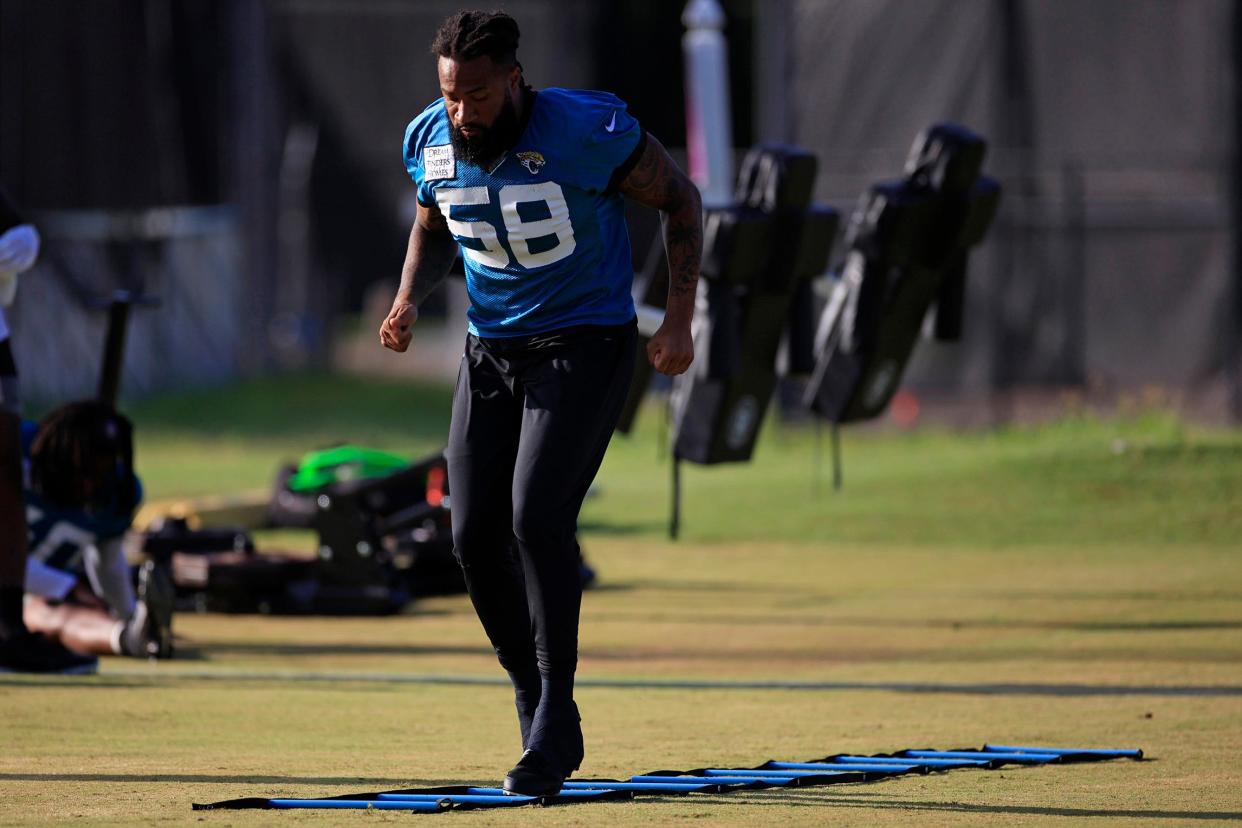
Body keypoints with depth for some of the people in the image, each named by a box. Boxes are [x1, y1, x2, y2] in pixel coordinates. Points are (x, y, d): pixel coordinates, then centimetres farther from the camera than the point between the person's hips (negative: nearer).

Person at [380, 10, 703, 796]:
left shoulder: (587, 131, -21)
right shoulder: (433, 141, -5)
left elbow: (680, 199, -7)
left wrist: (680, 318, -13)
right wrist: (409, 299, -4)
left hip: (586, 343, -6)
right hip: (492, 349, 6)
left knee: (538, 517, -20)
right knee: (476, 538, -2)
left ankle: (555, 722, -13)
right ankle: (536, 702, 16)